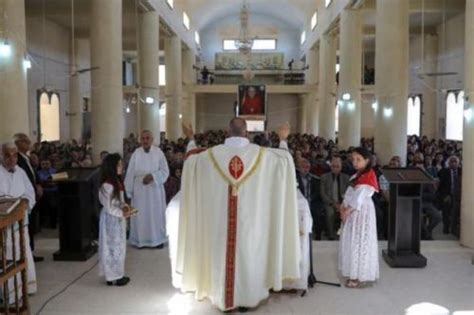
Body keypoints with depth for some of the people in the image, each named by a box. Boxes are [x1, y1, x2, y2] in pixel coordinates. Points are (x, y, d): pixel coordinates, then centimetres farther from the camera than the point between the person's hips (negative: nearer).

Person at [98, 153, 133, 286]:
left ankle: (117, 274, 25)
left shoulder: (117, 181, 6)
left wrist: (125, 206, -1)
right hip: (111, 219, -9)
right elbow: (108, 207, -21)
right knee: (112, 247, 2)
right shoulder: (107, 185, -22)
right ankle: (112, 277, 13)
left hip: (117, 219, 9)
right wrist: (122, 213, -23)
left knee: (119, 246, 15)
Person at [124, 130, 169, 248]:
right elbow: (130, 172, -1)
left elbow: (165, 171, -5)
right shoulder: (136, 153, -3)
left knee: (156, 213, 8)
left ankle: (157, 239, 19)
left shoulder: (158, 152, -5)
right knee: (140, 214, 5)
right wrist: (129, 189, -1)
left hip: (155, 188, 0)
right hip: (139, 188, 1)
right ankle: (141, 240, 16)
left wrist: (152, 176, -20)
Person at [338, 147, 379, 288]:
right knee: (351, 241, 12)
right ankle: (355, 273, 22)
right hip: (353, 211, 9)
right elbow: (349, 194, 11)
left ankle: (359, 276, 5)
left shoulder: (368, 176, -15)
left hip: (362, 212, -9)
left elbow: (360, 197, -20)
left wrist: (348, 211, -17)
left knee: (359, 241, -3)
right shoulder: (357, 175, 14)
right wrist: (343, 207, -2)